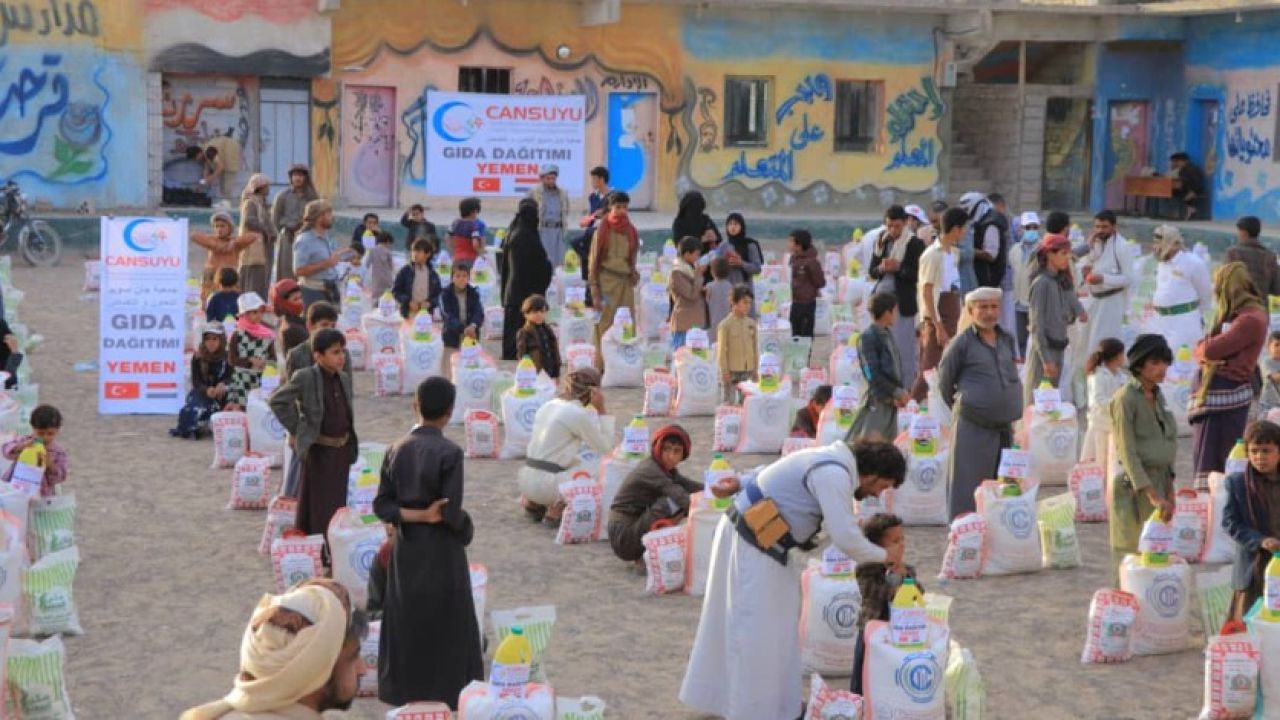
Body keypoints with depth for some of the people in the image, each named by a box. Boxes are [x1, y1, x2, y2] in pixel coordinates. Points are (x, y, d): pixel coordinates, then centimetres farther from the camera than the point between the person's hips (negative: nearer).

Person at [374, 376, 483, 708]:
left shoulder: (396, 449, -2)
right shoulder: (449, 452, -17)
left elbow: (381, 505, -3)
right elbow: (451, 513, -18)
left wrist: (417, 516, -8)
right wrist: (467, 529, 1)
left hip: (405, 550, 5)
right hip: (440, 552, -5)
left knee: (405, 619, 15)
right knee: (444, 624, 7)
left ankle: (403, 689, 22)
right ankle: (445, 692, 12)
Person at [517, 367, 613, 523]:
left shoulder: (549, 405, 11)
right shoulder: (579, 414, -14)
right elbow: (605, 449, -6)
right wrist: (601, 410, -5)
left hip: (527, 478, 8)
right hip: (545, 485, -8)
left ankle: (533, 502, 17)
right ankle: (558, 508, -5)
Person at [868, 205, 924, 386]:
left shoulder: (915, 244, -3)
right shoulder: (881, 241, 11)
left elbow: (917, 275, -6)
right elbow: (872, 271, 12)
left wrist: (898, 267, -19)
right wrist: (881, 269, -10)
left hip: (902, 301, -5)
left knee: (903, 347, -5)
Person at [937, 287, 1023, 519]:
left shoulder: (1007, 340, 10)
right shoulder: (963, 342, -7)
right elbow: (945, 379, 1)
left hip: (1005, 423, 6)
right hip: (973, 425, -6)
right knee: (969, 482, -5)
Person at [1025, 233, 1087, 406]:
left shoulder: (1063, 281, 7)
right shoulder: (1041, 283, -15)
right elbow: (1036, 325, -16)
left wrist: (1080, 312, -10)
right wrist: (1046, 359, -17)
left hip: (1059, 347, 8)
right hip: (1043, 348, -8)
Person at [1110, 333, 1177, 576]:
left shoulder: (1158, 396, 11)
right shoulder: (1125, 398, -12)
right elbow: (1127, 452, -17)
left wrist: (1169, 491, 11)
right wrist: (1152, 495, -23)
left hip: (1160, 481, 7)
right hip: (1134, 485, -7)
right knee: (1132, 556, -3)